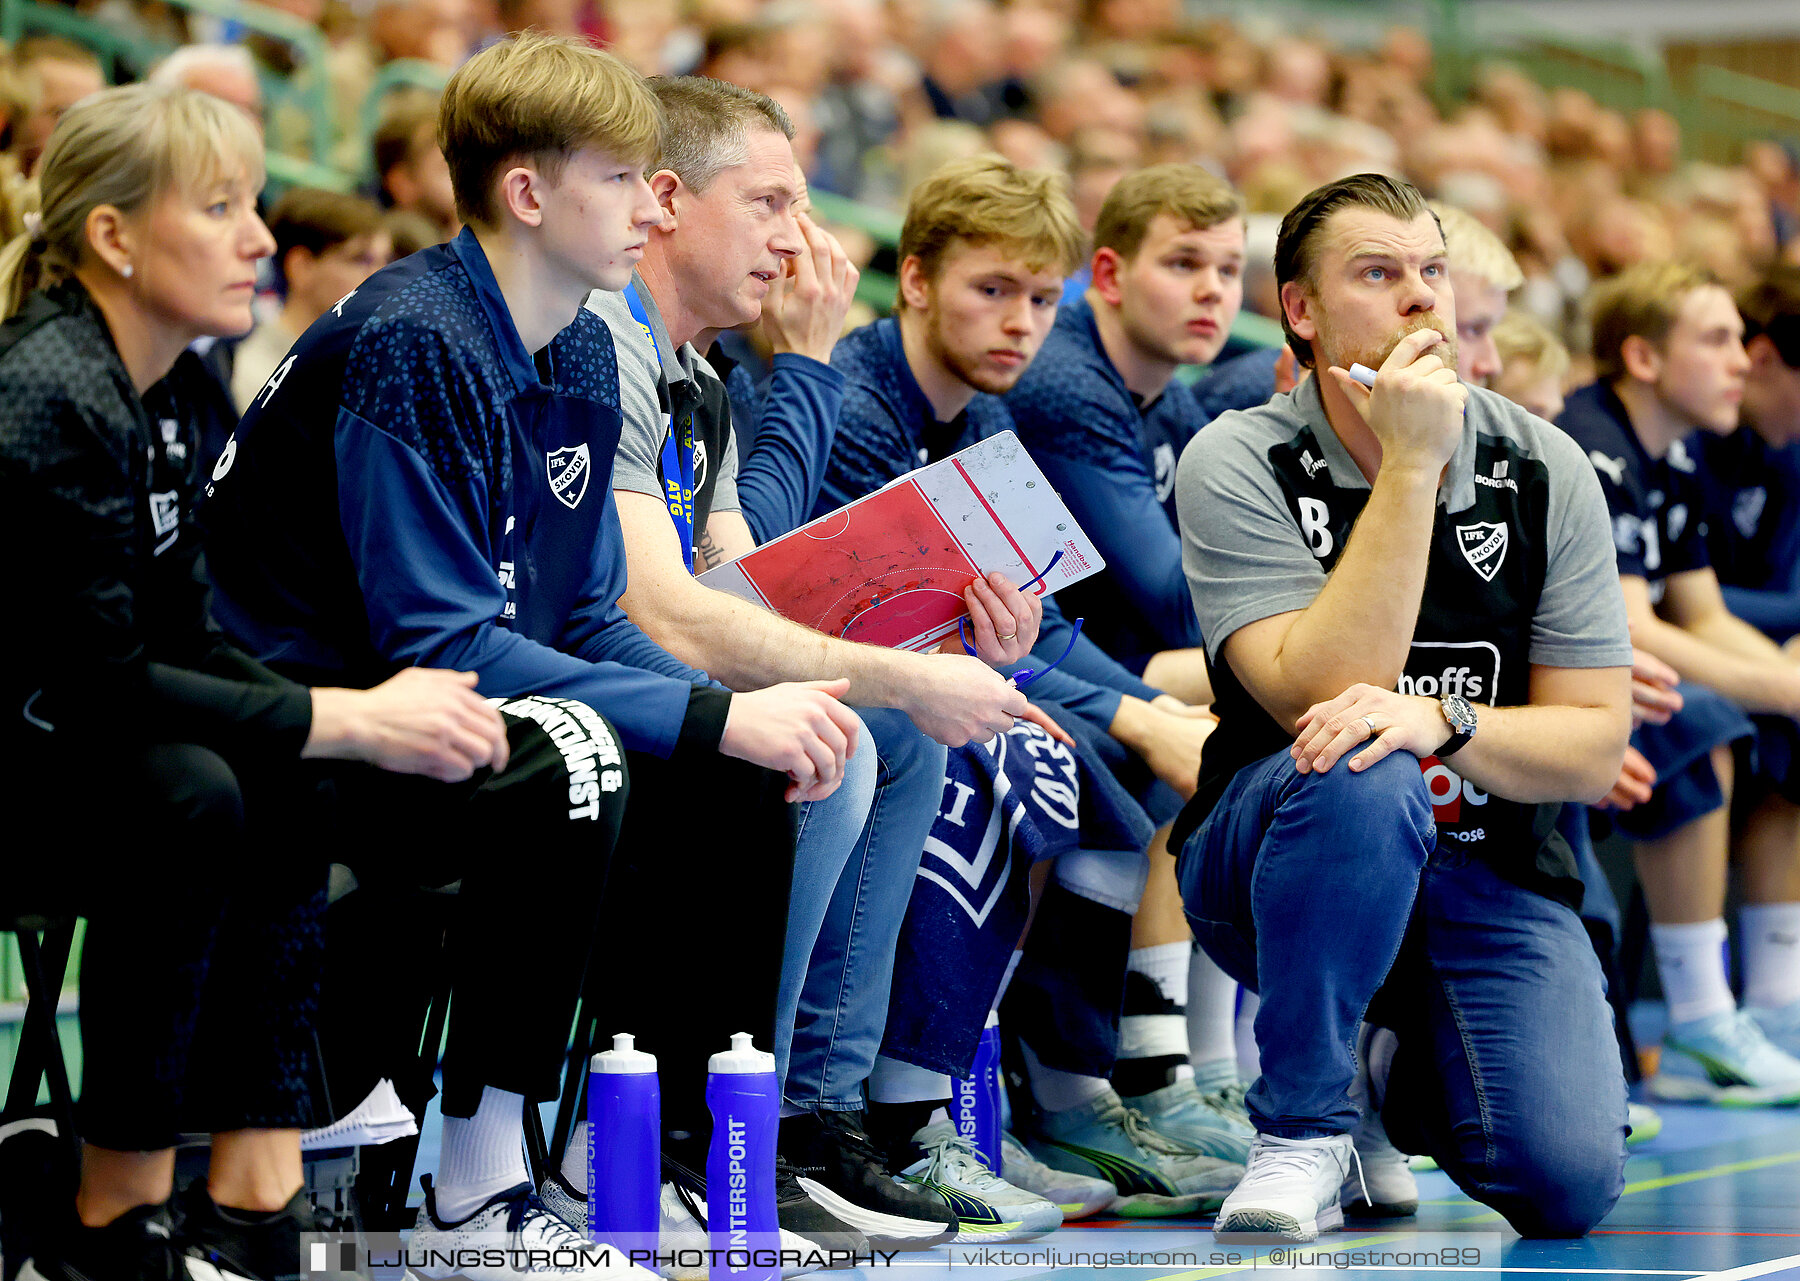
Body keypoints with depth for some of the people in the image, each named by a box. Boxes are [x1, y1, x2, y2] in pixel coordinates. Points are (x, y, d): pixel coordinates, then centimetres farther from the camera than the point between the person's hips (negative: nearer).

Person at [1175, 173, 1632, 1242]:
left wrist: (1442, 722, -24)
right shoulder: (1237, 463, -11)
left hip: (1488, 874, 3)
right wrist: (1409, 465, -26)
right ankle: (1303, 1132, -18)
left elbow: (1595, 746, -3)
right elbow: (1323, 695, -24)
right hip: (1276, 863, -3)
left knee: (1568, 1181, -20)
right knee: (1359, 775, -38)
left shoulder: (1546, 470, -2)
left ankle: (1394, 1065, 15)